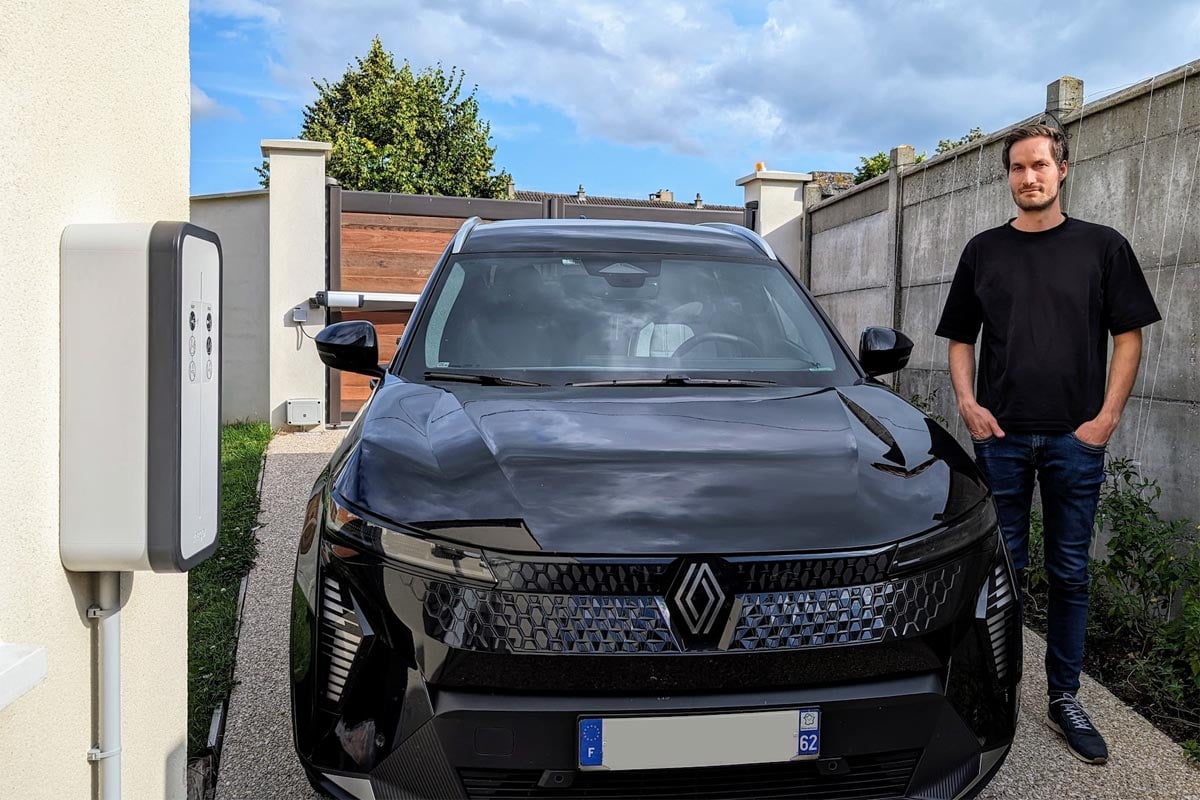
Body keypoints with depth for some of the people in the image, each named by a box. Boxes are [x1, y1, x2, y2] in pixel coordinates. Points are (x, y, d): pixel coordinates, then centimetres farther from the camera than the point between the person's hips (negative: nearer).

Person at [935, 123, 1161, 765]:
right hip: (1000, 435, 1)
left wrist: (1106, 416, -7)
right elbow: (960, 338, 11)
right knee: (1002, 568, 8)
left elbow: (1128, 336, 3)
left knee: (1070, 574, 8)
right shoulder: (984, 250, 8)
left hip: (1075, 438, 0)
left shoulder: (1102, 247, 4)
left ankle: (1065, 698, 20)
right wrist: (968, 403, -4)